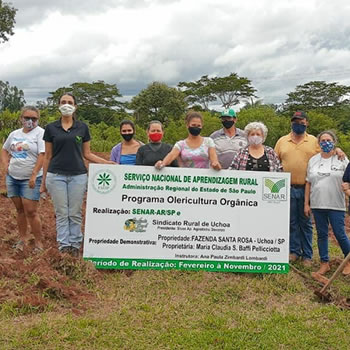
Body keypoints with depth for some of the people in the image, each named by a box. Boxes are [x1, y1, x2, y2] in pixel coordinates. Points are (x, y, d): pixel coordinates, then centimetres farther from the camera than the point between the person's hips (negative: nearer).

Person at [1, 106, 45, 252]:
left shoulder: (40, 133, -8)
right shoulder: (14, 134, 11)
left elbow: (42, 155, -16)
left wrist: (34, 175, -19)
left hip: (30, 179, -6)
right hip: (13, 177, 6)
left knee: (31, 211, -6)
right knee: (20, 209, 13)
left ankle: (38, 242, 5)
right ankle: (23, 237, 26)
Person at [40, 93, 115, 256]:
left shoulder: (82, 127, 4)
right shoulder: (51, 128, 3)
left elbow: (87, 154, 8)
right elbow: (47, 156, 7)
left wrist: (107, 162, -3)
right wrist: (43, 180, 7)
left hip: (78, 175, 0)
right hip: (56, 175, 0)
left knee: (75, 213, 6)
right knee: (61, 213, 4)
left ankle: (75, 245, 17)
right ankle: (63, 245, 13)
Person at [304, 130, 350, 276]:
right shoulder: (313, 160, 9)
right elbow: (308, 183, 9)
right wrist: (306, 203, 6)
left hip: (336, 205, -3)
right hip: (317, 204, 3)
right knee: (321, 234, 9)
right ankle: (324, 263, 20)